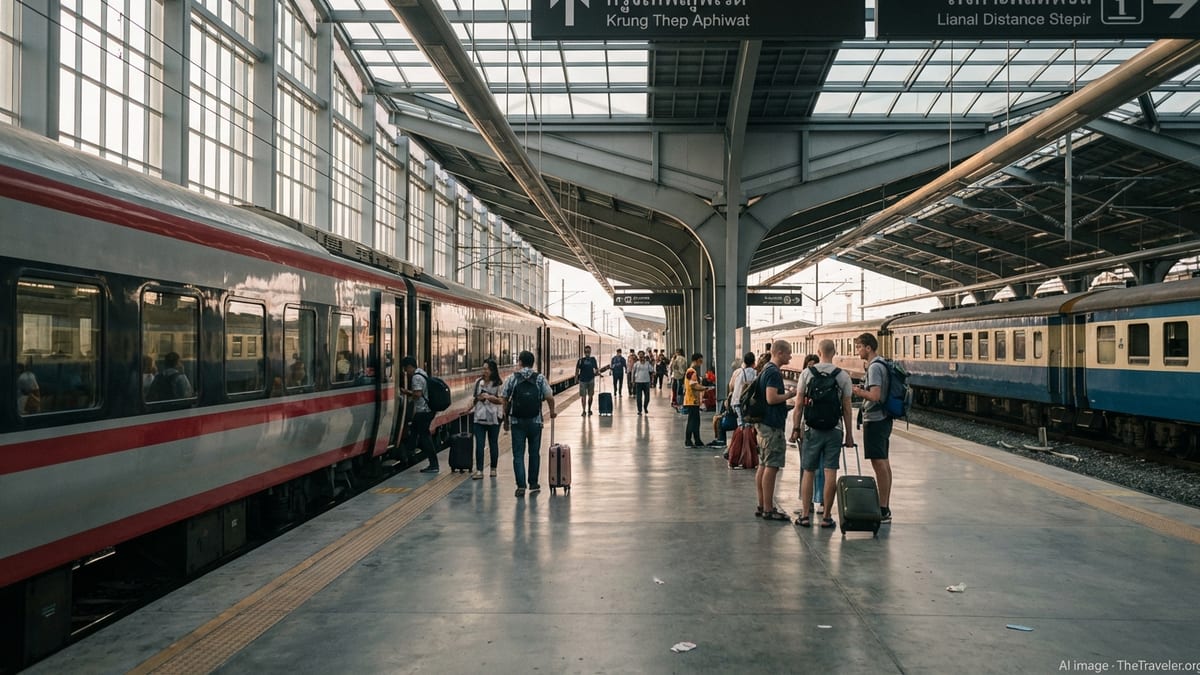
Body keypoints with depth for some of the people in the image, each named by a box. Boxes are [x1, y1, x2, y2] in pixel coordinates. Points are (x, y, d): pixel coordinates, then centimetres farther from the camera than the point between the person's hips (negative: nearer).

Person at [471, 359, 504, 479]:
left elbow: (501, 400, -8)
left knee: (493, 443, 8)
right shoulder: (478, 382, 9)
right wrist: (478, 398, 2)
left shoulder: (498, 384, -3)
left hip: (493, 417, -3)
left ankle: (493, 469, 20)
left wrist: (490, 397, -19)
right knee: (479, 444, -5)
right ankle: (479, 470, -6)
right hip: (479, 416, 3)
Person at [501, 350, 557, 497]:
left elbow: (504, 400, -1)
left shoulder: (512, 378, -1)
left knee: (518, 454, 2)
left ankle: (521, 486, -6)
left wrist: (506, 418, 10)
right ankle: (533, 484, 21)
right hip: (535, 421, 1)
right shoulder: (540, 378, -1)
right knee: (534, 453, 14)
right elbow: (550, 397, -6)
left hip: (517, 421, -1)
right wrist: (552, 412, 12)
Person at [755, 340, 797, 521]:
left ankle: (762, 506, 18)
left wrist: (785, 391, 15)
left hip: (765, 423, 10)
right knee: (771, 467, -6)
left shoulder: (766, 369, 15)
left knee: (763, 466, 12)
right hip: (773, 425, -10)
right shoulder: (773, 372, -16)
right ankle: (768, 509, -3)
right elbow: (771, 398, -23)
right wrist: (789, 394, -11)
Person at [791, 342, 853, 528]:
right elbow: (847, 408, 2)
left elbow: (799, 405, 0)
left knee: (808, 471, 7)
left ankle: (805, 515, 8)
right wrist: (849, 434, 9)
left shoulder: (807, 373, -1)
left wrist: (795, 428, 8)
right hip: (834, 429, 0)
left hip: (812, 428, 0)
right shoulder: (843, 375, 0)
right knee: (830, 473, 1)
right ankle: (826, 516, 4)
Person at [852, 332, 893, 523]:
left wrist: (860, 392, -10)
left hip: (874, 421, -10)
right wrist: (863, 390, 11)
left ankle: (883, 510, -4)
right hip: (883, 419, 10)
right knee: (884, 463, 14)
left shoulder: (874, 367, -17)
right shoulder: (882, 365, 14)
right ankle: (885, 508, 21)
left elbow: (875, 396, -25)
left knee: (879, 464, -7)